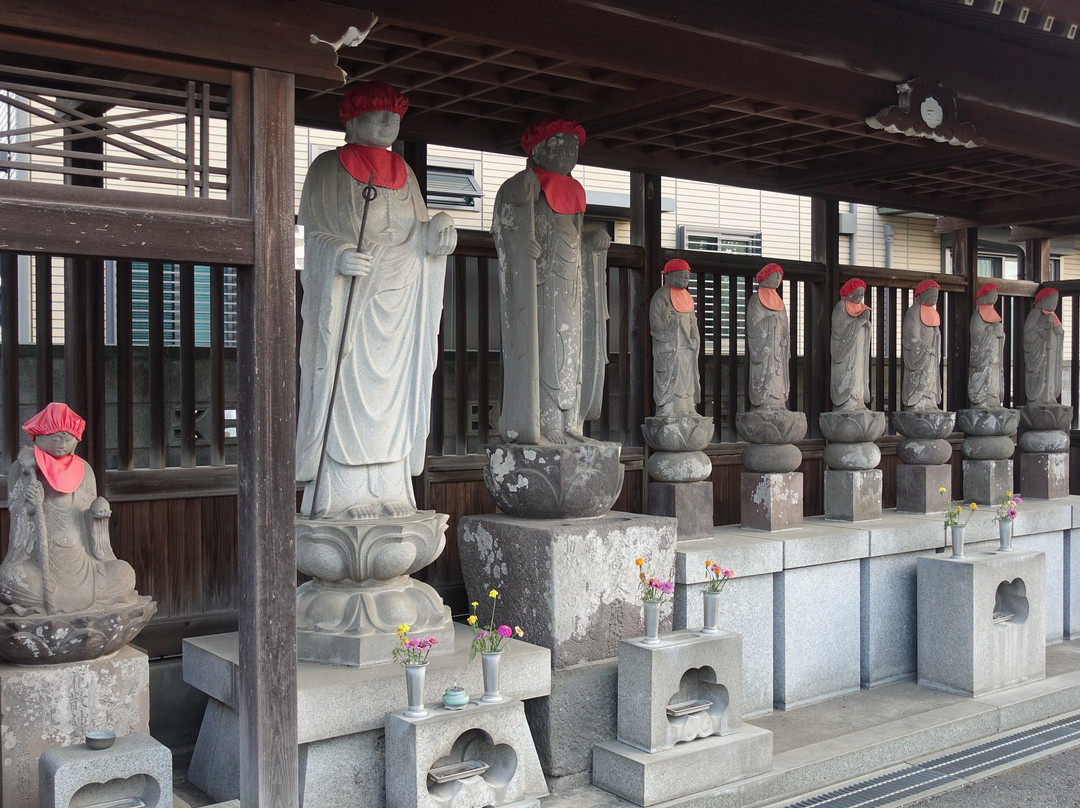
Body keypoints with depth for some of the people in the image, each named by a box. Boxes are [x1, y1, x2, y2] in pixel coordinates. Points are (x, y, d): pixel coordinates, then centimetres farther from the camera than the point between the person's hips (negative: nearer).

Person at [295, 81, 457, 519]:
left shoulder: (404, 174, 18)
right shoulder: (328, 169, 4)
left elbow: (417, 236, 16)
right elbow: (314, 233, -3)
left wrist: (436, 231, -7)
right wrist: (339, 255, -23)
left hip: (396, 302, 5)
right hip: (347, 300, -5)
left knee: (392, 396, 3)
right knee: (344, 393, -9)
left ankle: (387, 493, 7)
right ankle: (338, 496, -6)